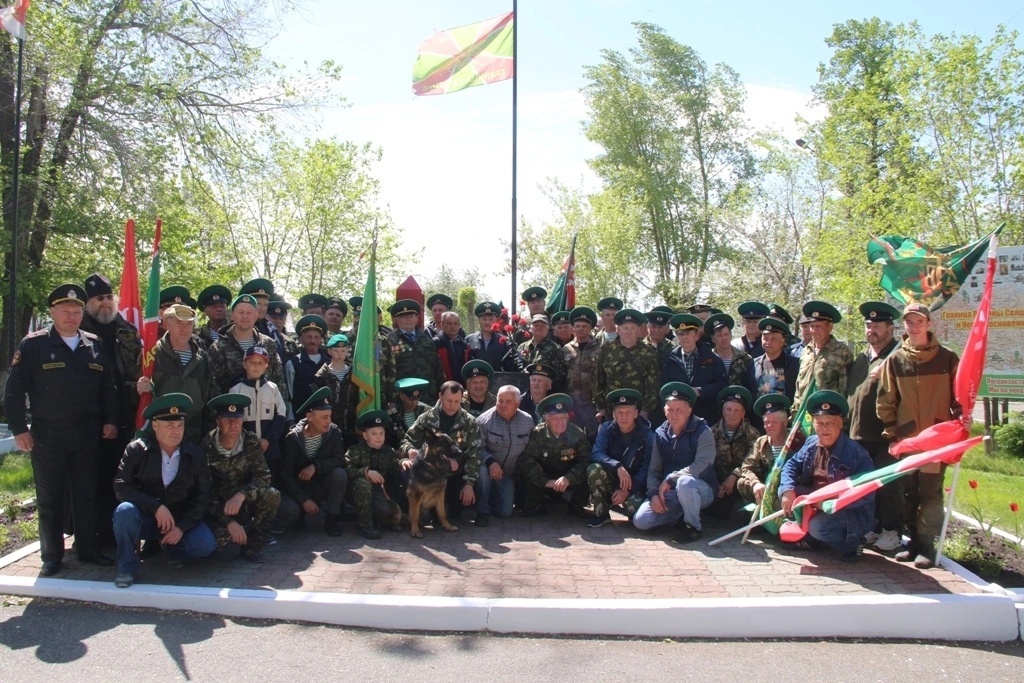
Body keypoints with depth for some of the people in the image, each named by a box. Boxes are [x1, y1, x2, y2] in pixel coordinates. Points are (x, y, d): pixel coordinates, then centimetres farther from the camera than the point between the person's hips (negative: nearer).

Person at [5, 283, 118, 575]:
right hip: (47, 434, -3)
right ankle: (51, 557, 18)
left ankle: (88, 549, 22)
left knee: (87, 495, 10)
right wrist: (19, 428, -7)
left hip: (87, 434, 3)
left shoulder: (95, 345, 7)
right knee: (49, 498, 7)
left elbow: (108, 388, 12)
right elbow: (14, 390, -4)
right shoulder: (33, 345, -4)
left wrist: (110, 420, 5)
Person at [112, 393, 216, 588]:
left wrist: (182, 527, -16)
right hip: (145, 517, -1)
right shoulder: (137, 449, -8)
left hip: (181, 520, 1)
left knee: (206, 545, -25)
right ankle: (127, 568, -12)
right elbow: (121, 486, -17)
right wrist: (156, 507, -27)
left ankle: (171, 548, 9)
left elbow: (203, 497, -3)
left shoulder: (195, 454, -4)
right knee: (125, 511, -33)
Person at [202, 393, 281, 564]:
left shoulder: (251, 442, -9)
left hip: (245, 503, 2)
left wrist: (241, 495, -37)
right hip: (218, 507, -2)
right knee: (215, 536, -34)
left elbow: (263, 476, -17)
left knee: (272, 496, -28)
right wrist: (229, 522, -27)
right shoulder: (206, 449, -17)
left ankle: (253, 544, -8)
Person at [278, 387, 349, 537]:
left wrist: (316, 466, -31)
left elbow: (340, 460, -17)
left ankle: (332, 520, -11)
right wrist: (304, 500, -22)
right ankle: (299, 514, 7)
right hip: (298, 488, -2)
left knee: (340, 473, -29)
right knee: (288, 510, -32)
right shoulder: (293, 438, -16)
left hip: (322, 485, 2)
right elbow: (286, 474, -16)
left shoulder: (333, 432, -10)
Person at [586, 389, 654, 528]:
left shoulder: (647, 435, -12)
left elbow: (646, 468, -14)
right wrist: (618, 467, -37)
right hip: (612, 480, 2)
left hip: (635, 484, -2)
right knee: (594, 469, -29)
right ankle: (601, 513, -9)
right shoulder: (607, 429, -7)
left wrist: (627, 490, -25)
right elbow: (596, 454, -20)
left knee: (634, 506, -34)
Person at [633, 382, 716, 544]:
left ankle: (693, 526, -14)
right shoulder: (660, 434, 3)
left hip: (701, 490, -4)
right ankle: (682, 514, 8)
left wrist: (669, 479, -19)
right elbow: (654, 470, 3)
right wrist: (654, 494, -14)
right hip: (670, 493, 5)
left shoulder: (703, 432, -12)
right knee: (640, 521, -15)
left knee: (684, 482, -40)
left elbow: (700, 467, -24)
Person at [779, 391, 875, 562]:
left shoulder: (855, 453, -19)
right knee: (786, 490, -9)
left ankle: (849, 543, 0)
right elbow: (791, 465, 4)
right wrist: (787, 491, -17)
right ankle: (809, 534, 6)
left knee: (819, 526, -33)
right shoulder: (811, 443, 0)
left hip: (852, 512, -7)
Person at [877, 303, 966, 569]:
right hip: (905, 439, 2)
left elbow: (959, 395, 5)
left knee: (931, 493, 0)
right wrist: (891, 430, 1)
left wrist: (962, 417, -12)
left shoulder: (947, 358, 1)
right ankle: (914, 540, 19)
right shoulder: (895, 360, 4)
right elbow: (885, 400, 6)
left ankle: (927, 545, 6)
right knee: (909, 493, 8)